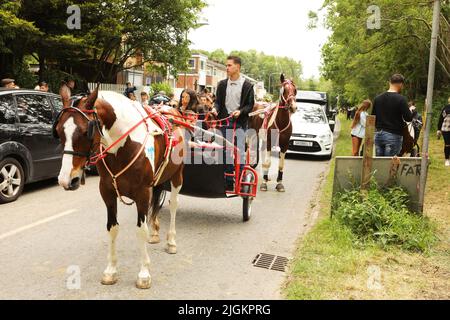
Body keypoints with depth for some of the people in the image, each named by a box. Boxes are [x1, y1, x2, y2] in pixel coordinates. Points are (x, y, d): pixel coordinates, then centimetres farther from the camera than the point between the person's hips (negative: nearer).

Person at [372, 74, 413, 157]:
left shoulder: (378, 98, 8)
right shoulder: (401, 99, -10)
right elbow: (408, 118, -10)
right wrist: (411, 110, 9)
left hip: (378, 135, 5)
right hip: (393, 135, -5)